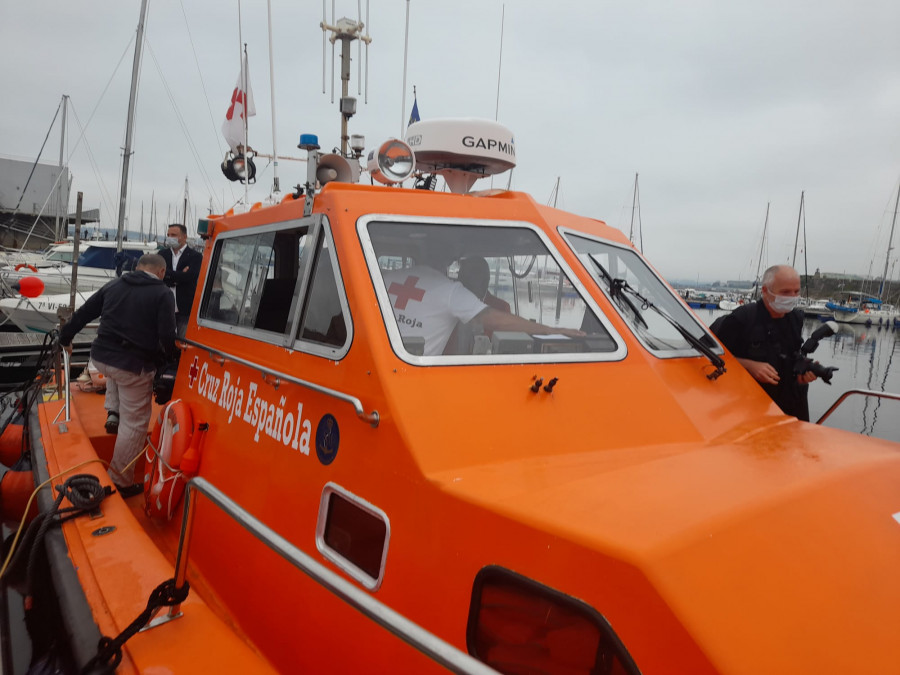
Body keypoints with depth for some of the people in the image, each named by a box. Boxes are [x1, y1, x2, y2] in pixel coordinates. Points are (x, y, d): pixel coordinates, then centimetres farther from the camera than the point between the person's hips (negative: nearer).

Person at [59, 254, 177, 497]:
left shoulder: (114, 285, 11)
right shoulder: (163, 294, -6)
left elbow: (83, 314, 19)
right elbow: (166, 336, -14)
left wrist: (65, 337, 35)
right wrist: (170, 359, 5)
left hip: (101, 357, 6)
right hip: (134, 366, -6)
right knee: (134, 423, 6)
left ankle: (113, 412, 37)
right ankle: (121, 481, 11)